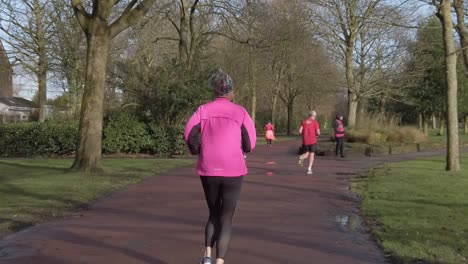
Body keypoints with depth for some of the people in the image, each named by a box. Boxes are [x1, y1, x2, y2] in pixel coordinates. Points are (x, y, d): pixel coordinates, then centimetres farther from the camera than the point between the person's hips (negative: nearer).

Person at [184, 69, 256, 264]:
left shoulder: (203, 110, 3)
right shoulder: (240, 112, -1)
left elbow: (189, 135, -10)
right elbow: (249, 145, -4)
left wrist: (198, 151, 11)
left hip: (208, 171, 2)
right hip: (232, 172, -2)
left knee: (213, 215, 23)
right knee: (226, 221, 7)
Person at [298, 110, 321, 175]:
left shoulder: (304, 122, 8)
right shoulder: (315, 122, -2)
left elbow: (300, 131, 1)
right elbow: (318, 132, -9)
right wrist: (317, 135, 13)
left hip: (305, 140, 3)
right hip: (312, 140, -3)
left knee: (306, 154, 14)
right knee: (312, 154, 9)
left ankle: (302, 157, -21)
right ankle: (309, 169, 2)